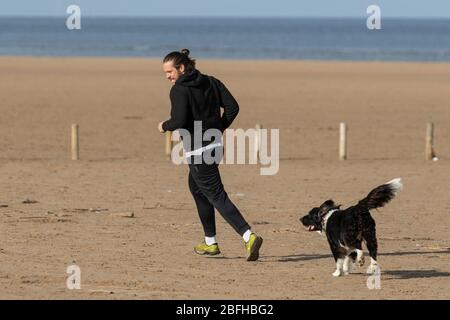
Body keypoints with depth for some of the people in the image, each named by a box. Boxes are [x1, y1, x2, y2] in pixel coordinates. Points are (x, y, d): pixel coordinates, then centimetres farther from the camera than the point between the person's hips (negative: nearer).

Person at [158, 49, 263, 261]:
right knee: (196, 187, 25)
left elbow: (180, 121, -24)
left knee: (216, 196, -6)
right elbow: (232, 107, 3)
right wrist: (218, 129, 12)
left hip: (197, 152, -9)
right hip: (215, 146, 9)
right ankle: (210, 243, 28)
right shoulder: (211, 83, 8)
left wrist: (164, 126, -4)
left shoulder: (179, 90, -14)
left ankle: (249, 237, -21)